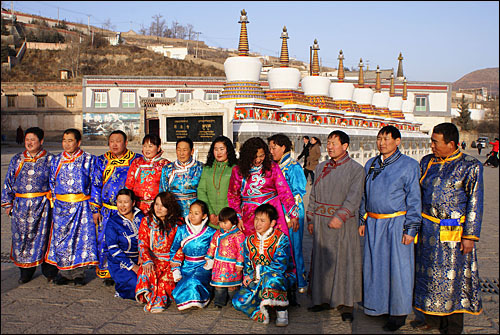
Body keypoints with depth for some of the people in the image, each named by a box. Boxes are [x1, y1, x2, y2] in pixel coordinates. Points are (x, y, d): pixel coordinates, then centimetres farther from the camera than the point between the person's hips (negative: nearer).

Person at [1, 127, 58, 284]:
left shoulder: (49, 159, 2)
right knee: (21, 237, 5)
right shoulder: (17, 160, 12)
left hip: (43, 205, -3)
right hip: (21, 205, 3)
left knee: (44, 236, 0)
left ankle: (50, 272, 13)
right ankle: (26, 272, 19)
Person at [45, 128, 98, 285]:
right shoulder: (56, 160, 11)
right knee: (61, 238, 4)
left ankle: (79, 273, 12)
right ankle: (64, 272, 17)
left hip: (82, 206, -3)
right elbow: (52, 183, 16)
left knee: (82, 237, -1)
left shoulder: (88, 160, 1)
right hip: (61, 206, 3)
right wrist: (53, 203, 8)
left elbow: (95, 184, 1)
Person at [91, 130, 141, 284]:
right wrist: (95, 209, 5)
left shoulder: (136, 160, 2)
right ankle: (106, 273, 21)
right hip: (107, 211, 2)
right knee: (104, 241, 4)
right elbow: (96, 185, 9)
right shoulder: (102, 161, 8)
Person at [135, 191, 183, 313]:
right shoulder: (146, 221, 8)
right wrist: (147, 260, -16)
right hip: (152, 259, 1)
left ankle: (158, 301, -25)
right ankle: (150, 297, -30)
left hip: (170, 261, -1)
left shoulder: (178, 223, 4)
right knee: (147, 272, -31)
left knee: (168, 276, -30)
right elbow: (142, 244, 1)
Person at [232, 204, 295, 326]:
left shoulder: (281, 239, -8)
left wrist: (255, 274, -16)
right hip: (255, 282, 4)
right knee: (238, 300, -20)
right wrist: (248, 276, -8)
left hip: (278, 278, -4)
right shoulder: (249, 240, 8)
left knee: (271, 277, -39)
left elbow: (280, 265, -19)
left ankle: (281, 312, -23)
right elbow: (247, 264, 14)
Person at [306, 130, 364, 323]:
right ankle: (323, 299, 21)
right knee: (321, 261, 9)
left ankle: (345, 304, 10)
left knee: (344, 262, 1)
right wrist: (310, 219, 10)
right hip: (321, 222, 5)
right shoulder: (321, 167, 12)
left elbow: (354, 197, -12)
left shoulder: (356, 169, -4)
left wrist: (340, 217, -22)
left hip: (343, 224, -5)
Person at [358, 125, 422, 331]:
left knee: (398, 267, 0)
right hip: (373, 223, 5)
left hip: (396, 224, -5)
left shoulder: (409, 165, -4)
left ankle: (399, 313, 13)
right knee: (374, 264, 11)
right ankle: (377, 305, 28)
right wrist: (362, 220, 14)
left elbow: (414, 199, -4)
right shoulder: (370, 164, 11)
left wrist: (410, 229, -9)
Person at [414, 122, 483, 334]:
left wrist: (470, 235, -11)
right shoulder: (427, 162, 7)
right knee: (429, 274, 12)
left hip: (453, 232, -5)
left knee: (453, 277, 3)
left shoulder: (470, 166, -7)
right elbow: (416, 195, 13)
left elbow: (475, 203, -8)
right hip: (427, 230, 5)